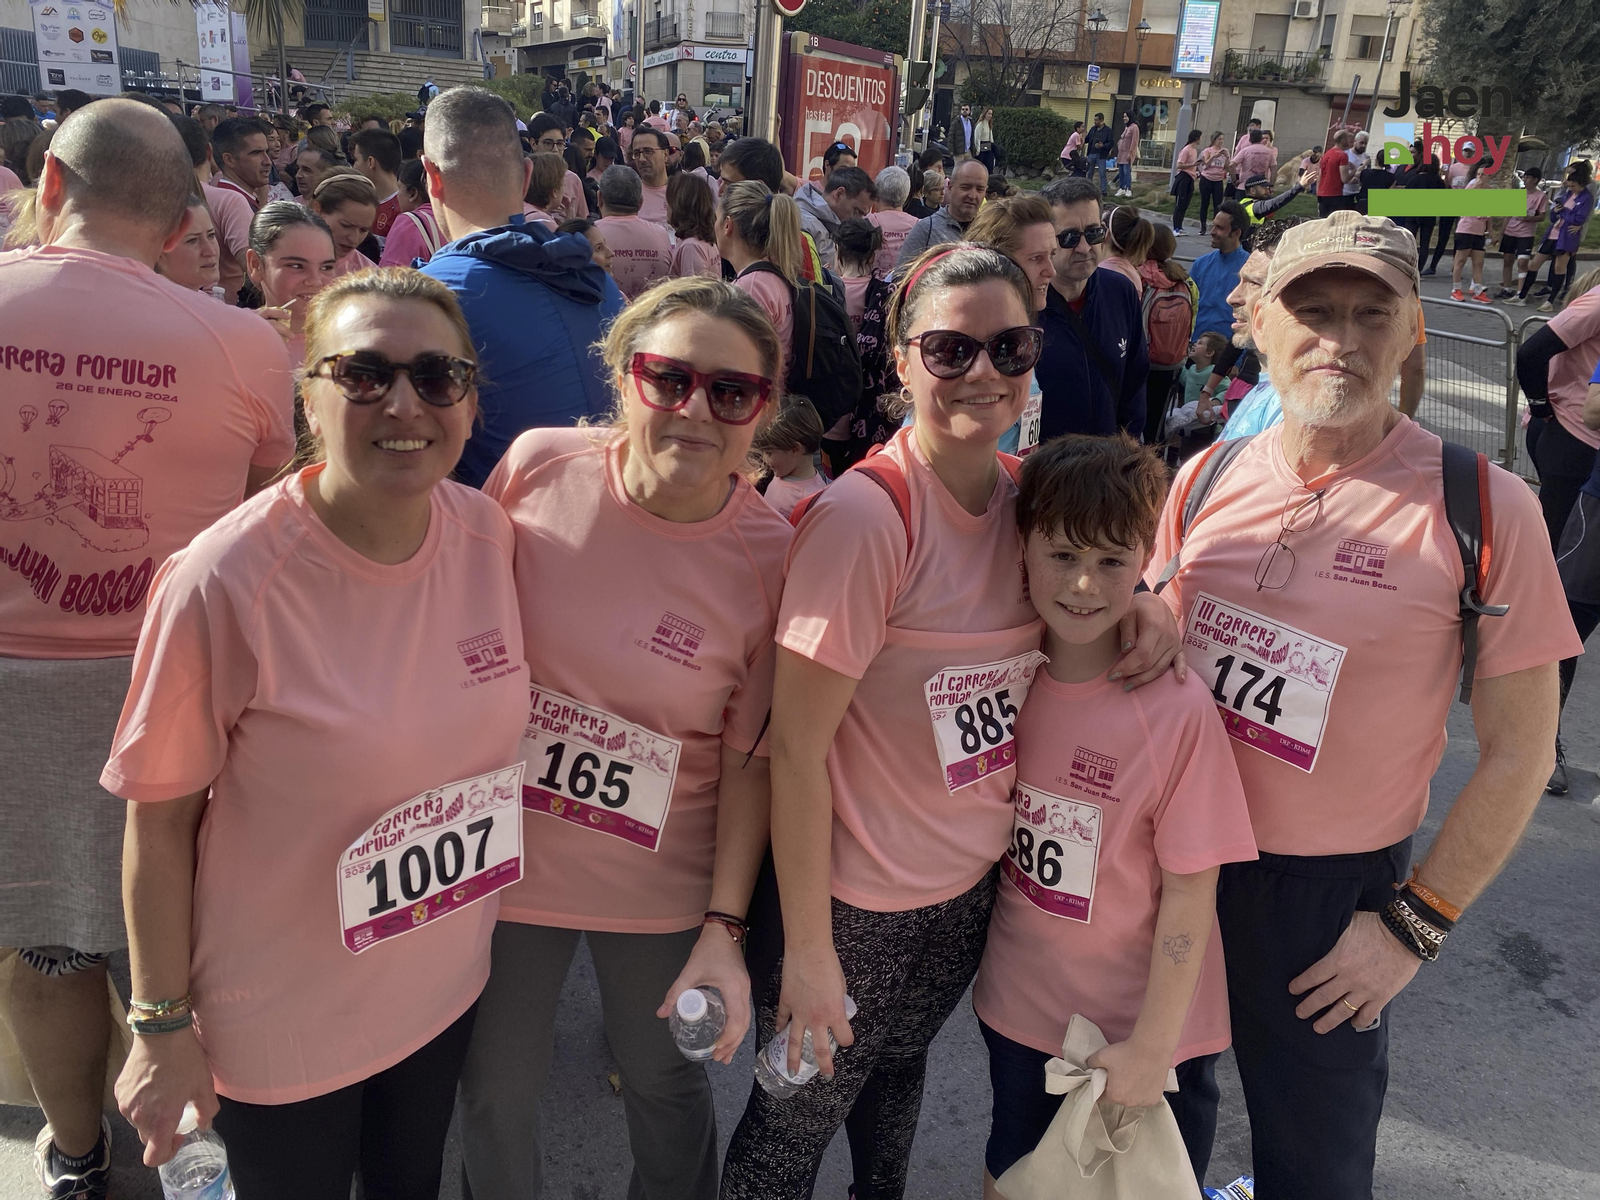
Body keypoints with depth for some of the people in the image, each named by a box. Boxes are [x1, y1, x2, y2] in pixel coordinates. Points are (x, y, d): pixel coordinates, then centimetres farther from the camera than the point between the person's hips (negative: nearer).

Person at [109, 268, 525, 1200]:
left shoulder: (490, 535, -11)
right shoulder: (224, 583, -26)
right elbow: (159, 822, -15)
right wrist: (163, 1026, -8)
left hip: (447, 979, 4)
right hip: (283, 1019, -4)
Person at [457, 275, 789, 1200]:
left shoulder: (774, 554, -16)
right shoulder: (537, 467, -14)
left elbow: (749, 757, -9)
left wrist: (725, 927, -9)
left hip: (660, 885, -1)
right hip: (505, 855, 1)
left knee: (667, 1083, 22)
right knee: (496, 1090, 20)